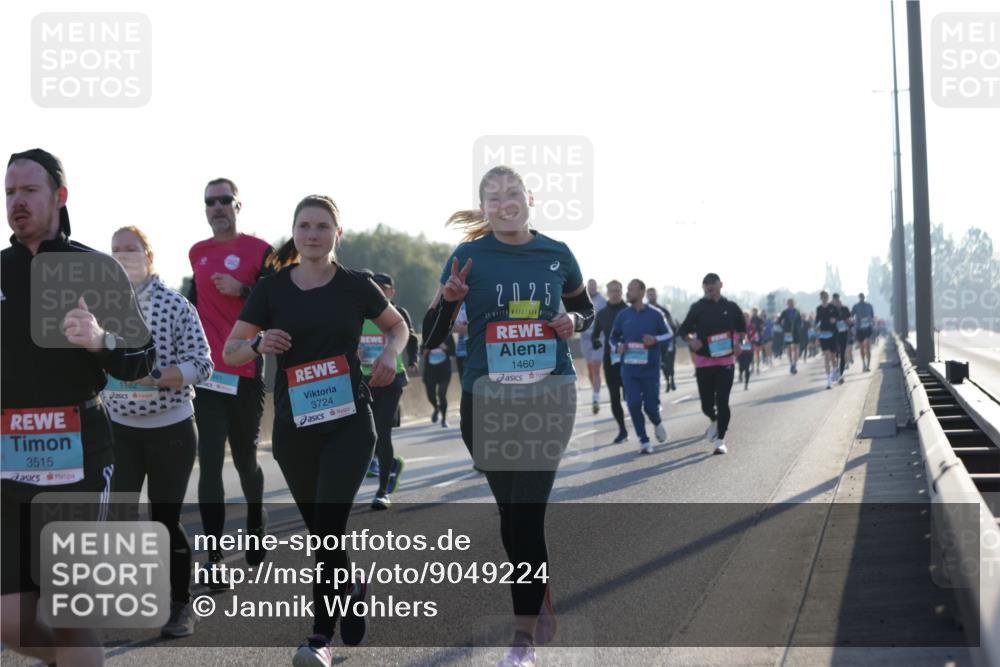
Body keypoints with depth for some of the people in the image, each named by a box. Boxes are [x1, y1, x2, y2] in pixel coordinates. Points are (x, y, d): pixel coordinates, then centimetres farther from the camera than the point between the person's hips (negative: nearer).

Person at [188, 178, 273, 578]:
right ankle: (213, 557, -5)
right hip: (207, 371, 3)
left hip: (247, 372, -3)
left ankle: (256, 528, 38)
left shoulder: (260, 251, -4)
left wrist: (242, 290, -20)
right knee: (210, 462, -6)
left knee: (245, 459, 12)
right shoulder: (197, 253, 10)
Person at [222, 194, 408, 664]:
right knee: (319, 529, 13)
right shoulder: (272, 288, 1)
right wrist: (258, 343, -20)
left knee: (328, 525, -13)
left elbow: (398, 326, 16)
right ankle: (354, 589, 42)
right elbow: (229, 351, 1)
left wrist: (389, 354, -5)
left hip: (349, 422, -2)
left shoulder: (356, 285, -1)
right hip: (293, 426, 3)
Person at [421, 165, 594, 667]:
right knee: (512, 509, 10)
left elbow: (585, 309, 20)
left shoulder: (557, 254, 3)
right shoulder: (469, 257, -1)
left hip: (549, 394, -1)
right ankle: (540, 599, 31)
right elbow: (430, 340, 0)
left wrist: (573, 321, -3)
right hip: (487, 397, 1)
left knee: (527, 510, -8)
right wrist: (449, 298, -20)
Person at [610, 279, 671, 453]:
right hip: (629, 368, 2)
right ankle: (644, 441, 7)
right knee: (633, 405, -6)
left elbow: (669, 334, 6)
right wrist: (617, 347, -7)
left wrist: (656, 339, -14)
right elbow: (613, 337, 15)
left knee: (650, 405, 1)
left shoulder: (655, 314, -3)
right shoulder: (623, 315, 4)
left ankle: (657, 424, 36)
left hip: (650, 368, -2)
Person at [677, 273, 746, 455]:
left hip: (726, 360, -1)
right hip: (704, 361, 1)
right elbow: (684, 330, 7)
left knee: (722, 402, -5)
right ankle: (714, 421, 38)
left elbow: (741, 329, 15)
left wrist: (738, 343, -4)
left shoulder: (731, 308, 4)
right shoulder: (697, 308, 2)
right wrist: (691, 340, -14)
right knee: (706, 404, 5)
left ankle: (720, 440, 2)